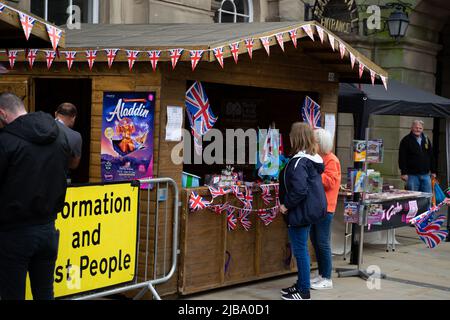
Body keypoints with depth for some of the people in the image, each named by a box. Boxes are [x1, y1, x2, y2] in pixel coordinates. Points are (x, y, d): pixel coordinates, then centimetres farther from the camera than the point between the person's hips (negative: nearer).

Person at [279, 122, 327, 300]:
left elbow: (299, 189, -29)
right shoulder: (313, 159, 9)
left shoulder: (299, 161, -21)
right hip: (310, 209, 10)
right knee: (301, 249, 19)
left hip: (301, 211, -10)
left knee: (300, 250, -1)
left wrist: (286, 204, -16)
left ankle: (304, 292, 7)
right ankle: (301, 284, 29)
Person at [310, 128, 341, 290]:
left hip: (325, 207, -9)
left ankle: (327, 279, 5)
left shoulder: (331, 160, -12)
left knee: (323, 243, -4)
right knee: (315, 241, 13)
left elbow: (330, 181, -21)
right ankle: (321, 274, 24)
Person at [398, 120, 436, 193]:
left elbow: (431, 156, 17)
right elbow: (402, 158, -10)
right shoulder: (406, 140, -4)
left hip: (425, 174, 5)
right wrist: (404, 173, -16)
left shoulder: (426, 140, 13)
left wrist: (433, 171, 12)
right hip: (412, 175, -5)